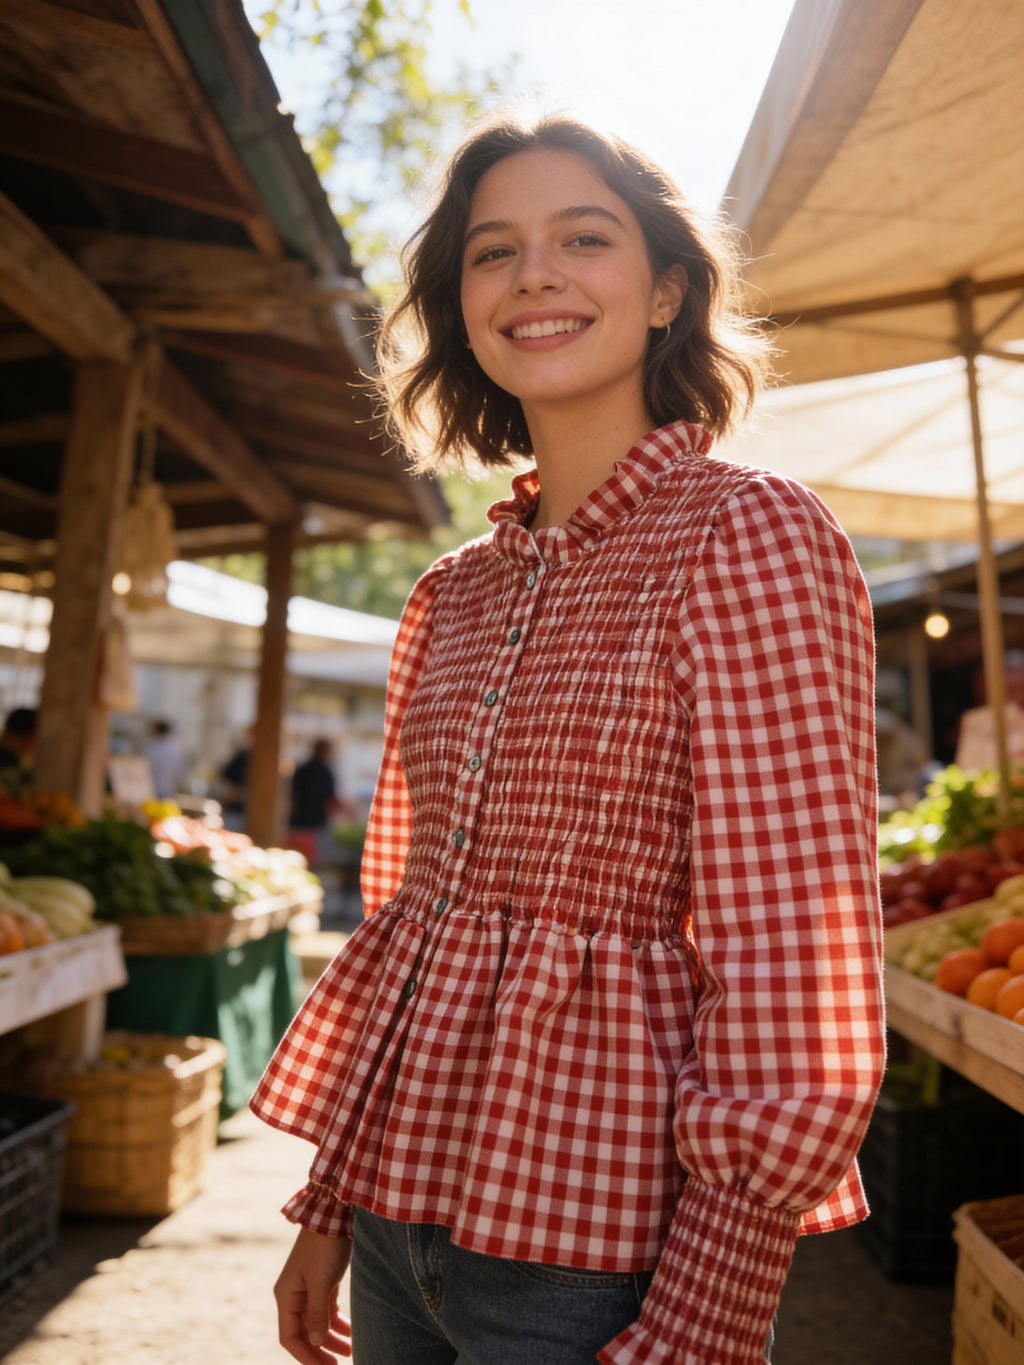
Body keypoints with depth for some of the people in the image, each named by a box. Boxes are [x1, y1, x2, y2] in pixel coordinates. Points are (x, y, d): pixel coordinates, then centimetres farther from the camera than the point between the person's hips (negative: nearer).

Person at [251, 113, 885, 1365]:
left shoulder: (751, 536, -13)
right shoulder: (450, 596, 5)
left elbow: (804, 995, -16)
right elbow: (399, 911, 11)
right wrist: (330, 1207, 12)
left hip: (601, 1257, -6)